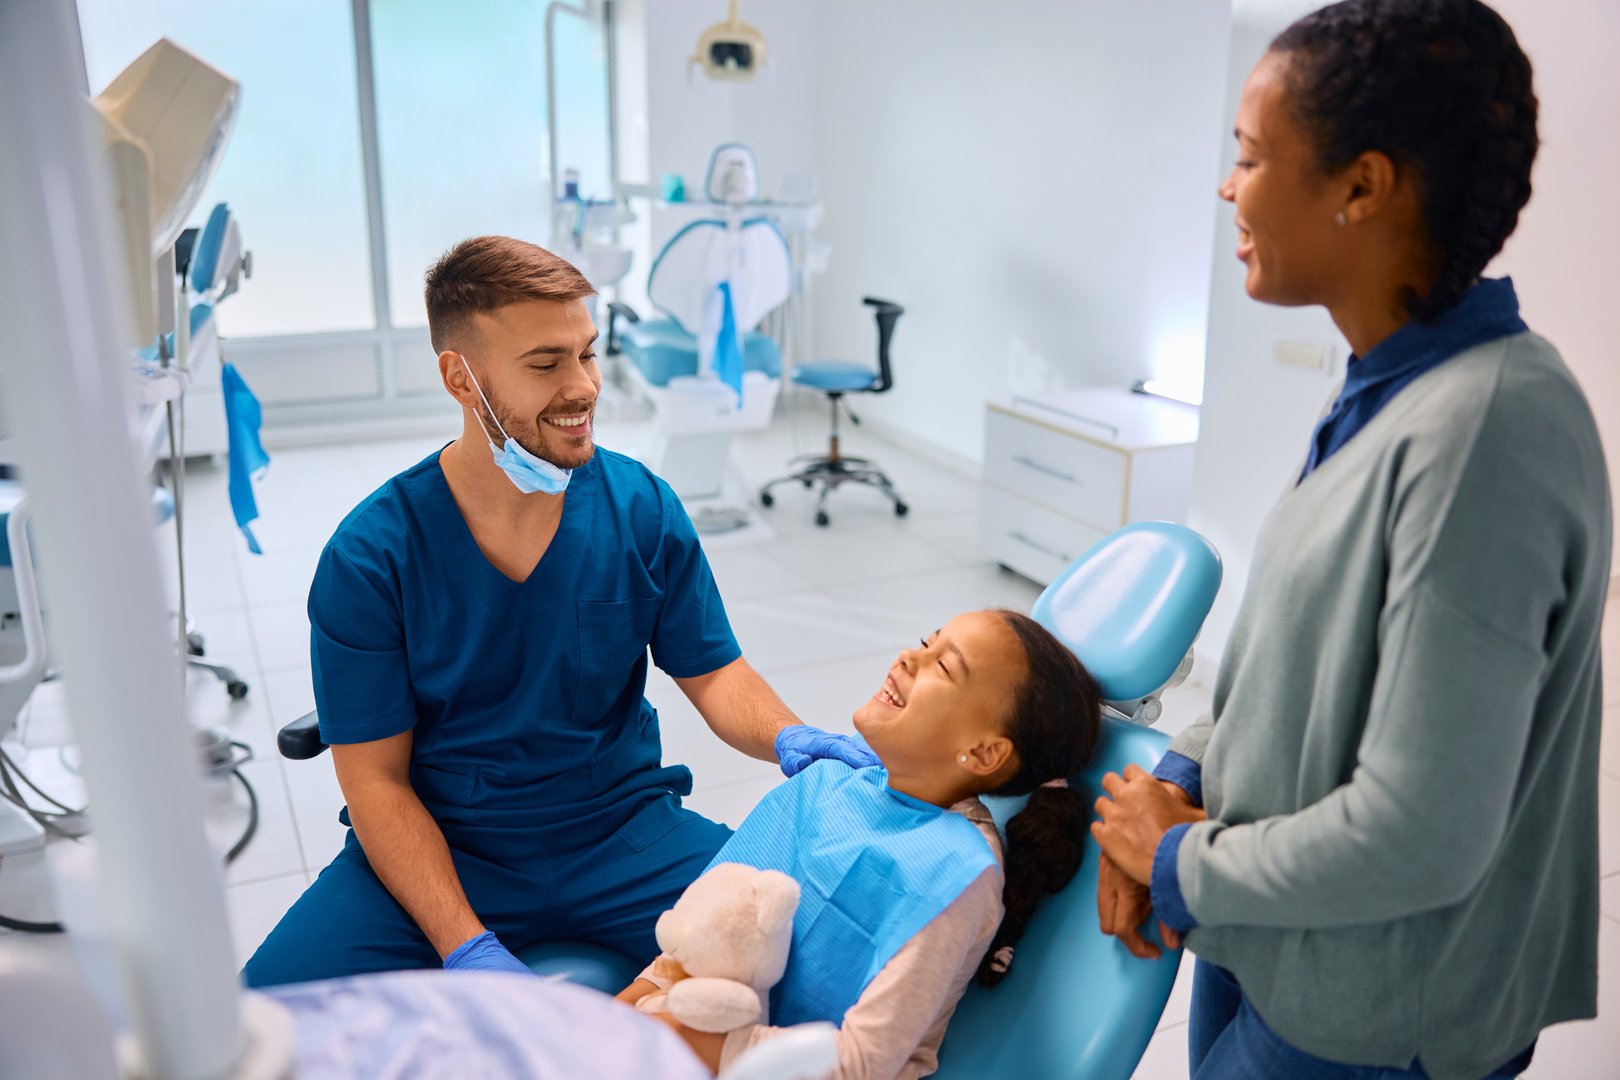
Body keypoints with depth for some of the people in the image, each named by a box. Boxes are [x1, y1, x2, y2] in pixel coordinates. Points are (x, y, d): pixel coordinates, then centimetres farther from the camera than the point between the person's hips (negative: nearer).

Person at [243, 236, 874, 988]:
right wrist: (466, 948, -20)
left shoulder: (643, 509, -5)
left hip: (622, 831, 2)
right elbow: (376, 779, -9)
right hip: (440, 849, -1)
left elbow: (712, 673, 2)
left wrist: (787, 737, -21)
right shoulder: (369, 558, -12)